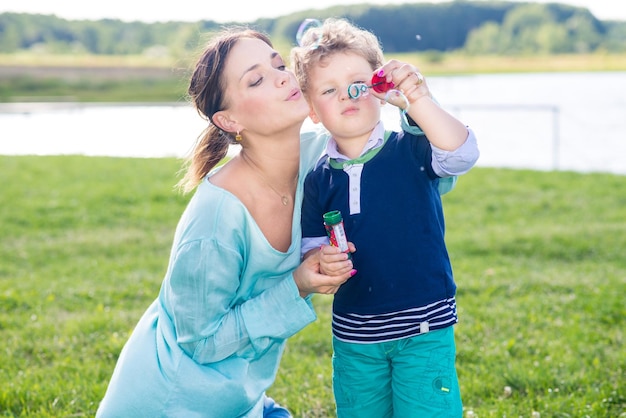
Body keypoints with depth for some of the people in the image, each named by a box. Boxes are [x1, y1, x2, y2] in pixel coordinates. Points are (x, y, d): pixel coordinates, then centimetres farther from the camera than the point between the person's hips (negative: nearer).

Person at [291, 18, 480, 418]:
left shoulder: (410, 149, -7)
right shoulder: (319, 179, 2)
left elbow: (461, 154, -27)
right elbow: (311, 247, 6)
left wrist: (418, 100, -41)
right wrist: (323, 261, -18)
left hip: (424, 328, -3)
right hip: (353, 336, 4)